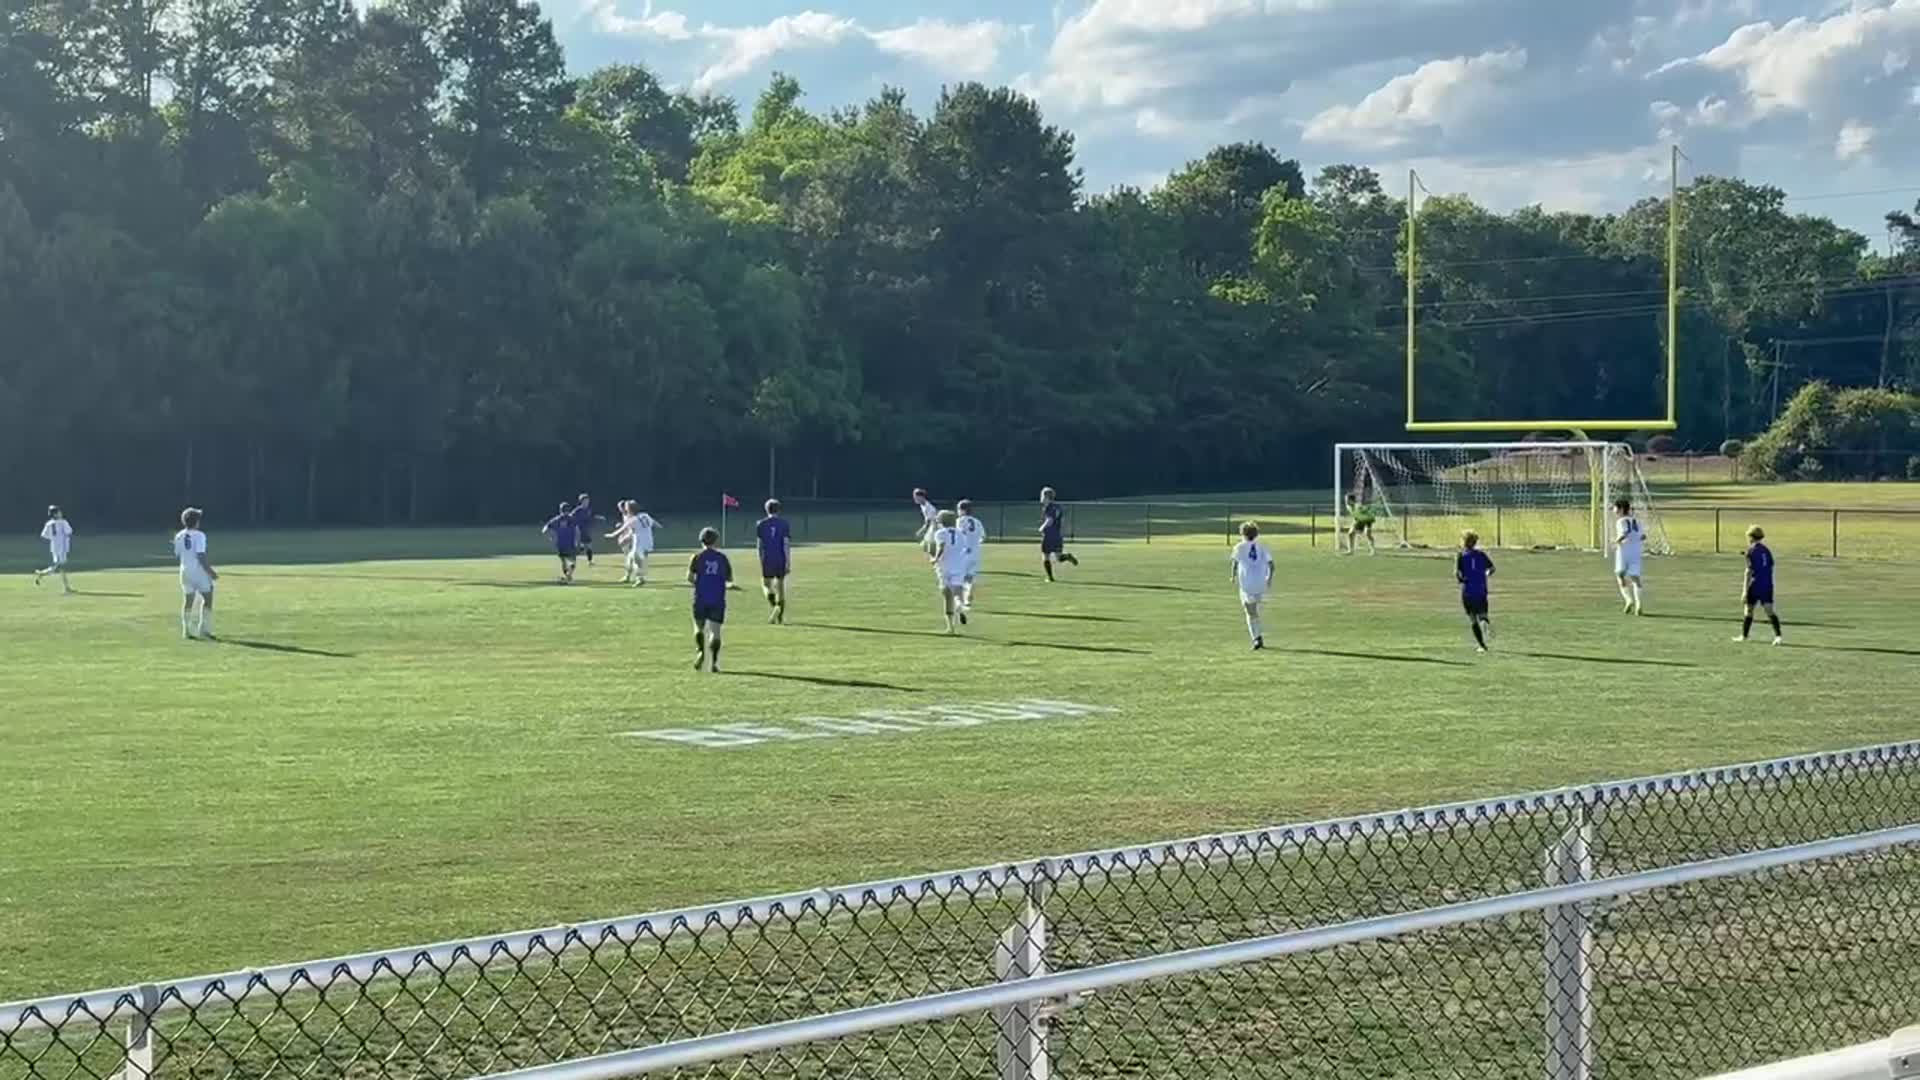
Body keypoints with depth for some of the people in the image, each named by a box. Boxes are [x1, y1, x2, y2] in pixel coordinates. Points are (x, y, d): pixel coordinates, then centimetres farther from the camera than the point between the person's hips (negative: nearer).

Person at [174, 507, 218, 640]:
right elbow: (201, 556, -19)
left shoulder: (179, 536, 2)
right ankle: (204, 629, 3)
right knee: (207, 598, 7)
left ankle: (186, 631, 8)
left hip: (185, 571, 6)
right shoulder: (199, 535, -15)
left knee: (188, 600, 11)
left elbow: (177, 555, 7)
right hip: (200, 571, -6)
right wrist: (211, 572, -14)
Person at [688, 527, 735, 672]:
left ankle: (701, 652, -6)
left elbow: (689, 577, -6)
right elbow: (730, 579, 9)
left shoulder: (698, 556, 1)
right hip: (718, 599, 0)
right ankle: (714, 662, -12)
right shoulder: (722, 557, 6)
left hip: (701, 598, 0)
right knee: (715, 631, 0)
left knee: (699, 627, 16)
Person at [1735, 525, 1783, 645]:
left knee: (1748, 610, 9)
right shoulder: (1767, 550, 10)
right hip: (1767, 585, 5)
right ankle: (1778, 635, -14)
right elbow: (1771, 569, 14)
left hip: (1755, 585, -5)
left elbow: (1749, 572, -13)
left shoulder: (1751, 551, -9)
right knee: (1769, 611, 0)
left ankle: (1744, 636, 18)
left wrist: (1745, 590, -13)